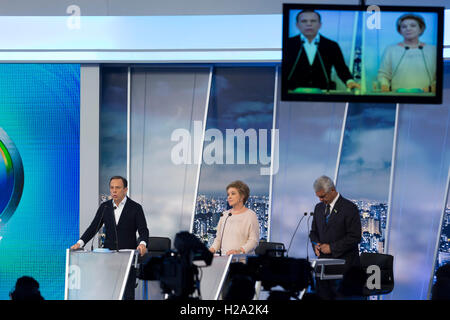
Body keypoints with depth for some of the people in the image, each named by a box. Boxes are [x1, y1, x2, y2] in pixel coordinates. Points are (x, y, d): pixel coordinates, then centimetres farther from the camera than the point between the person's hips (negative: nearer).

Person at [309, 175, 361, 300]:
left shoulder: (349, 208, -8)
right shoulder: (319, 208, 14)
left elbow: (355, 237, -12)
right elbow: (313, 232, 24)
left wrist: (332, 248, -14)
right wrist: (316, 244, 2)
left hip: (343, 263, -6)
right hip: (323, 262, 6)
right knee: (322, 295, 0)